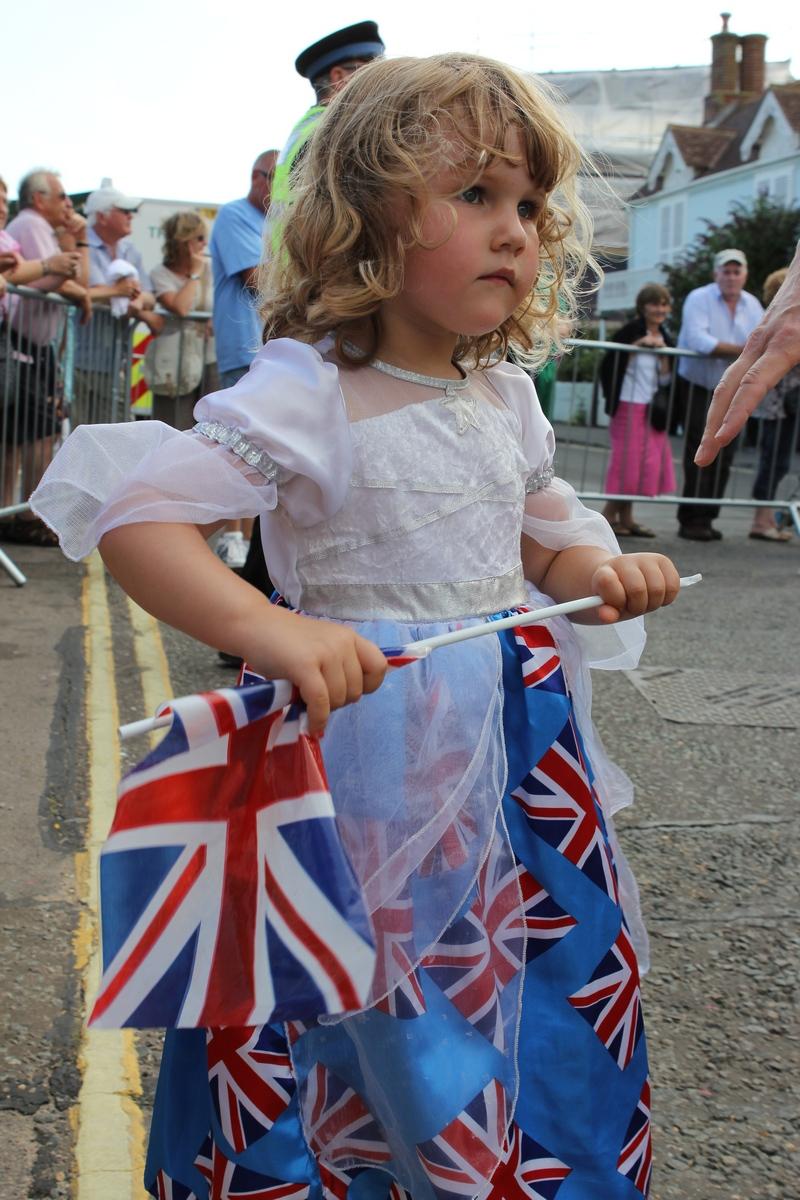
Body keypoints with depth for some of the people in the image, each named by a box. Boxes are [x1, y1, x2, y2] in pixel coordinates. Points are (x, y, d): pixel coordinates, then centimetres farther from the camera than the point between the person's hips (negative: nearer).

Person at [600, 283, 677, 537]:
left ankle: (625, 517, 11)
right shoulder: (632, 332, -5)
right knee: (628, 459, -8)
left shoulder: (666, 340, 14)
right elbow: (610, 365, -13)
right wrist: (639, 344, -16)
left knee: (649, 461, 5)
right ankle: (609, 515, 0)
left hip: (653, 409, 7)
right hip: (629, 405, -7)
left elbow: (666, 380, 10)